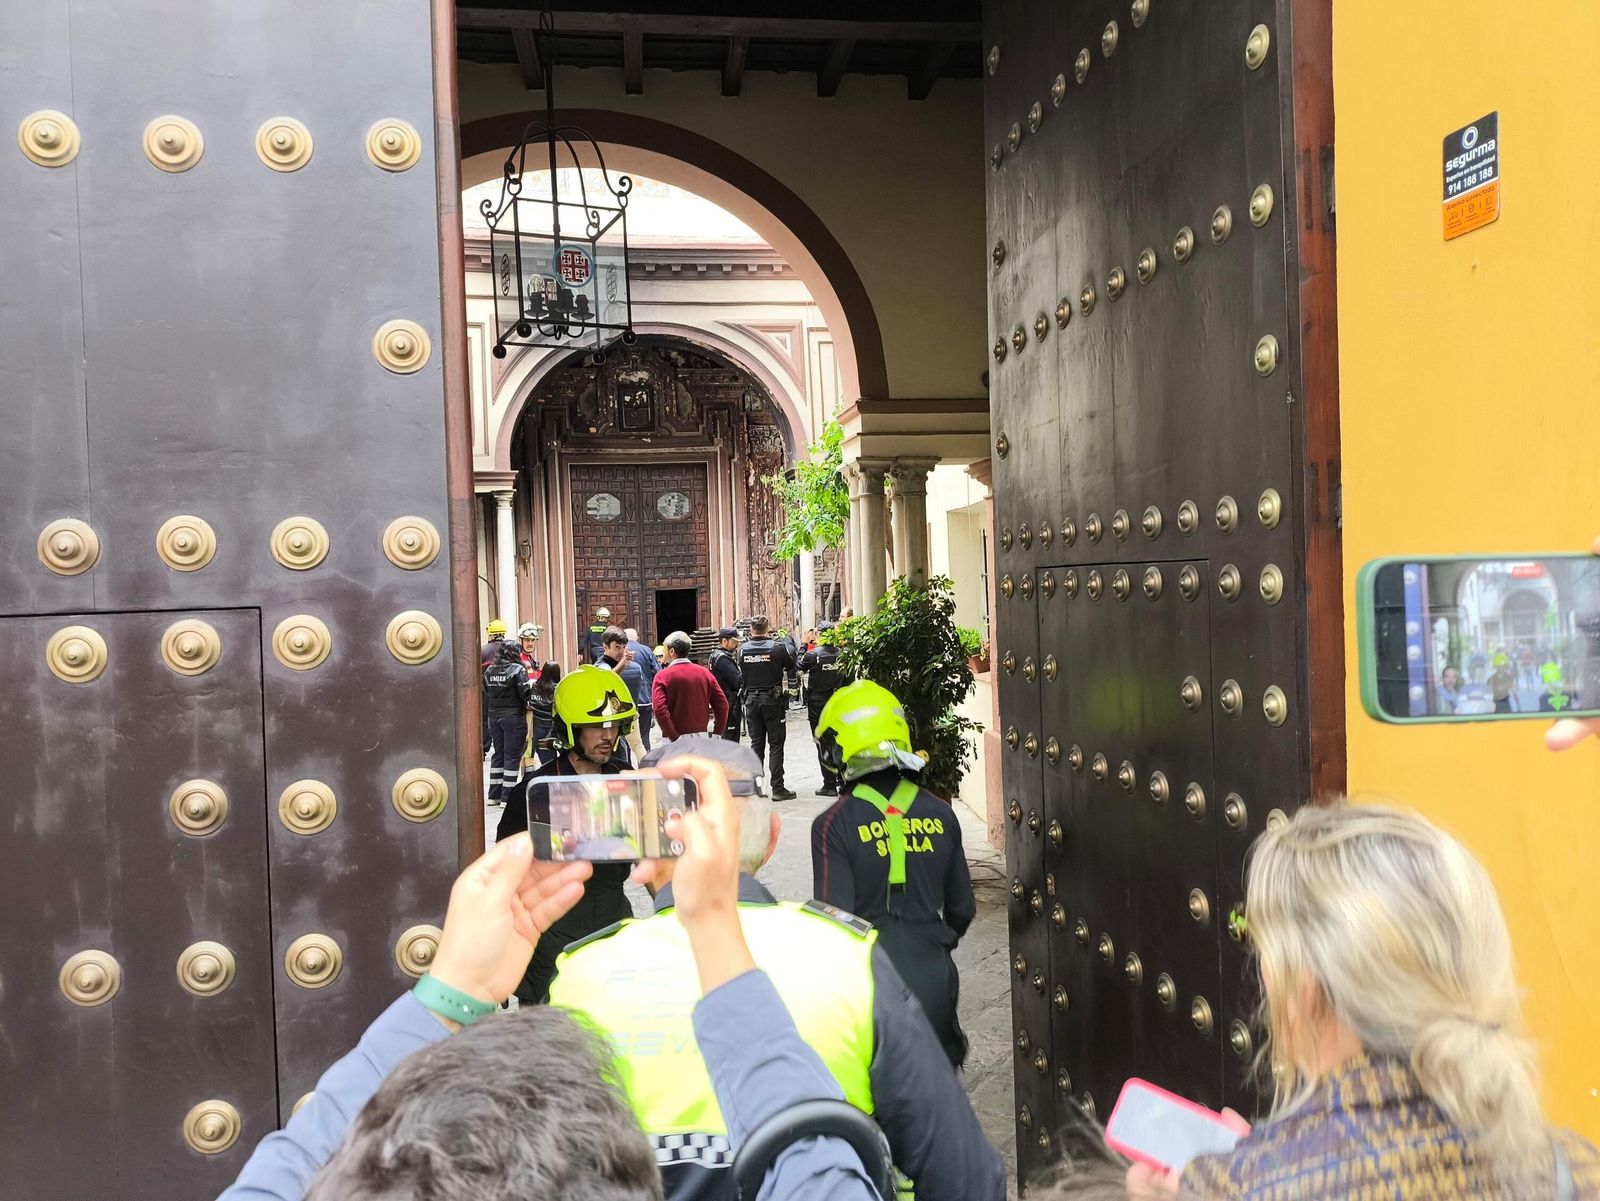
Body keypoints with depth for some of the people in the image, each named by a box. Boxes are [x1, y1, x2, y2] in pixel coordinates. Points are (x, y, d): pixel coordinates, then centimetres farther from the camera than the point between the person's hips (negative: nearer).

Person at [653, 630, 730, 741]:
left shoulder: (662, 676, -6)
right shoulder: (704, 673, 6)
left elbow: (660, 710, -18)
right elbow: (722, 705, 1)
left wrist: (674, 737, -14)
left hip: (675, 740, -4)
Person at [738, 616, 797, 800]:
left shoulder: (742, 649, -3)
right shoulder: (777, 648, -11)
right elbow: (792, 665, 4)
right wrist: (788, 642, 18)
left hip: (751, 700, 3)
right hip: (772, 700, -3)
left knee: (756, 744, 12)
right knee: (776, 744, 2)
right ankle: (778, 788, 0)